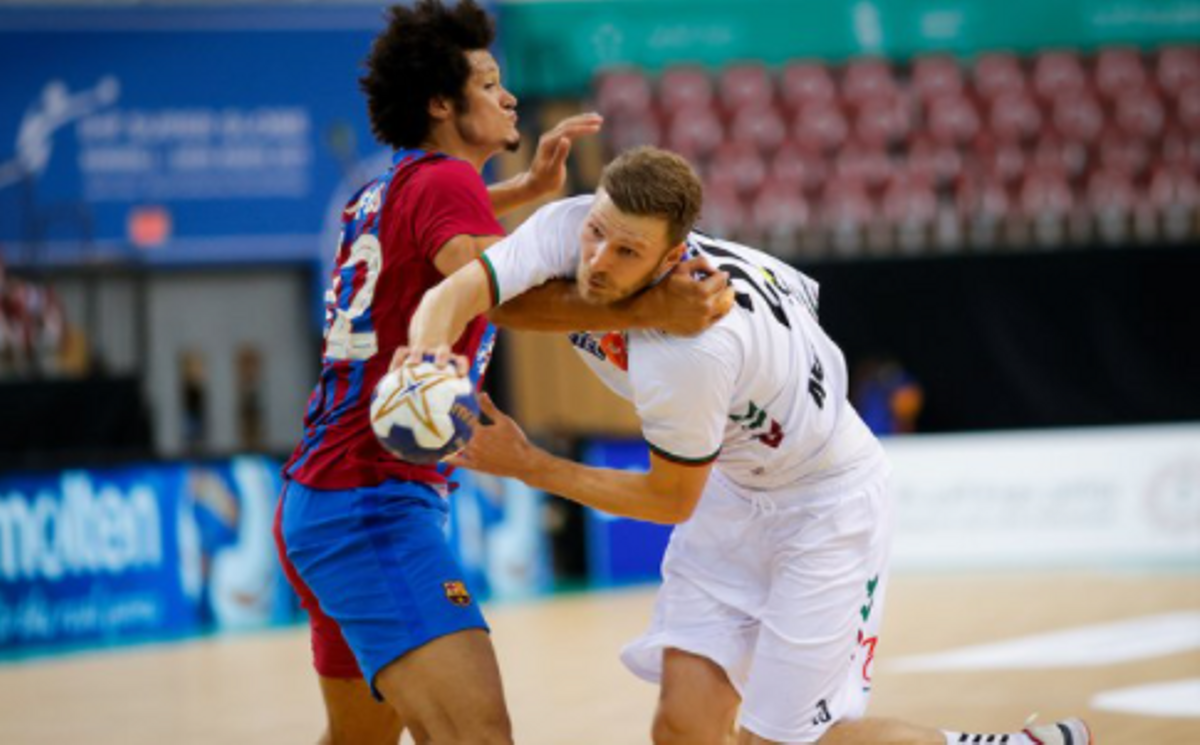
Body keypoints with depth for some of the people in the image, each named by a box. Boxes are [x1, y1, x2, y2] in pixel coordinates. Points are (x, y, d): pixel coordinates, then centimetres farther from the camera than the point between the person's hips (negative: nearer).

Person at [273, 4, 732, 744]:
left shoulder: (382, 193, 18)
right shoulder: (442, 178, -9)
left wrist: (529, 188, 34)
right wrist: (648, 309, -39)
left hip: (320, 499, 11)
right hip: (375, 501, -11)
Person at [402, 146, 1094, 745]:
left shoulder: (692, 351, -38)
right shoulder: (569, 227, -20)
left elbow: (671, 501, -22)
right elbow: (456, 291, -30)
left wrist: (529, 467, -21)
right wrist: (428, 354, -51)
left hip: (826, 501, -7)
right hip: (736, 488, 7)